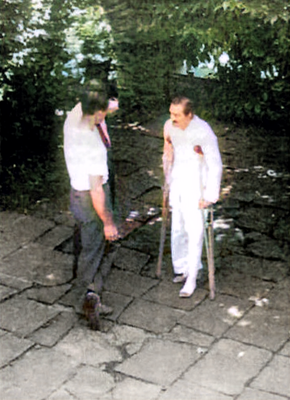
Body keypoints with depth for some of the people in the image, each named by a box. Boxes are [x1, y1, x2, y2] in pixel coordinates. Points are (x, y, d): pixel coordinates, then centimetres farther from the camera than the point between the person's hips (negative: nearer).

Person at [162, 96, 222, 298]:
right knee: (177, 227, 10)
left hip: (196, 184, -6)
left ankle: (191, 278, -1)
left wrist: (210, 196, -16)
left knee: (194, 229, -7)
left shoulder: (204, 132, -20)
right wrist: (168, 181, 20)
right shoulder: (169, 126, -1)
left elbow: (215, 165, -16)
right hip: (177, 183, 6)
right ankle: (182, 268, 26)